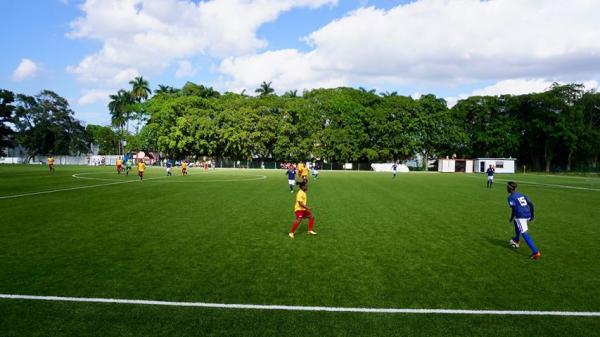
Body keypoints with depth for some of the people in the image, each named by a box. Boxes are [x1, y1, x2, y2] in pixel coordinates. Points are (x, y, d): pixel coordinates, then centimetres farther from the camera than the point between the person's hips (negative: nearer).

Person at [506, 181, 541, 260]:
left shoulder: (511, 197, -2)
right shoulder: (521, 195, 19)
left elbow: (514, 209, -11)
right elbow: (531, 204, 15)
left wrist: (511, 219, 2)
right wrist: (532, 216, 22)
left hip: (521, 216, -8)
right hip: (528, 215, 8)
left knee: (524, 233, -5)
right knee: (516, 222, 34)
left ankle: (535, 252, -15)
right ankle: (516, 241, 46)